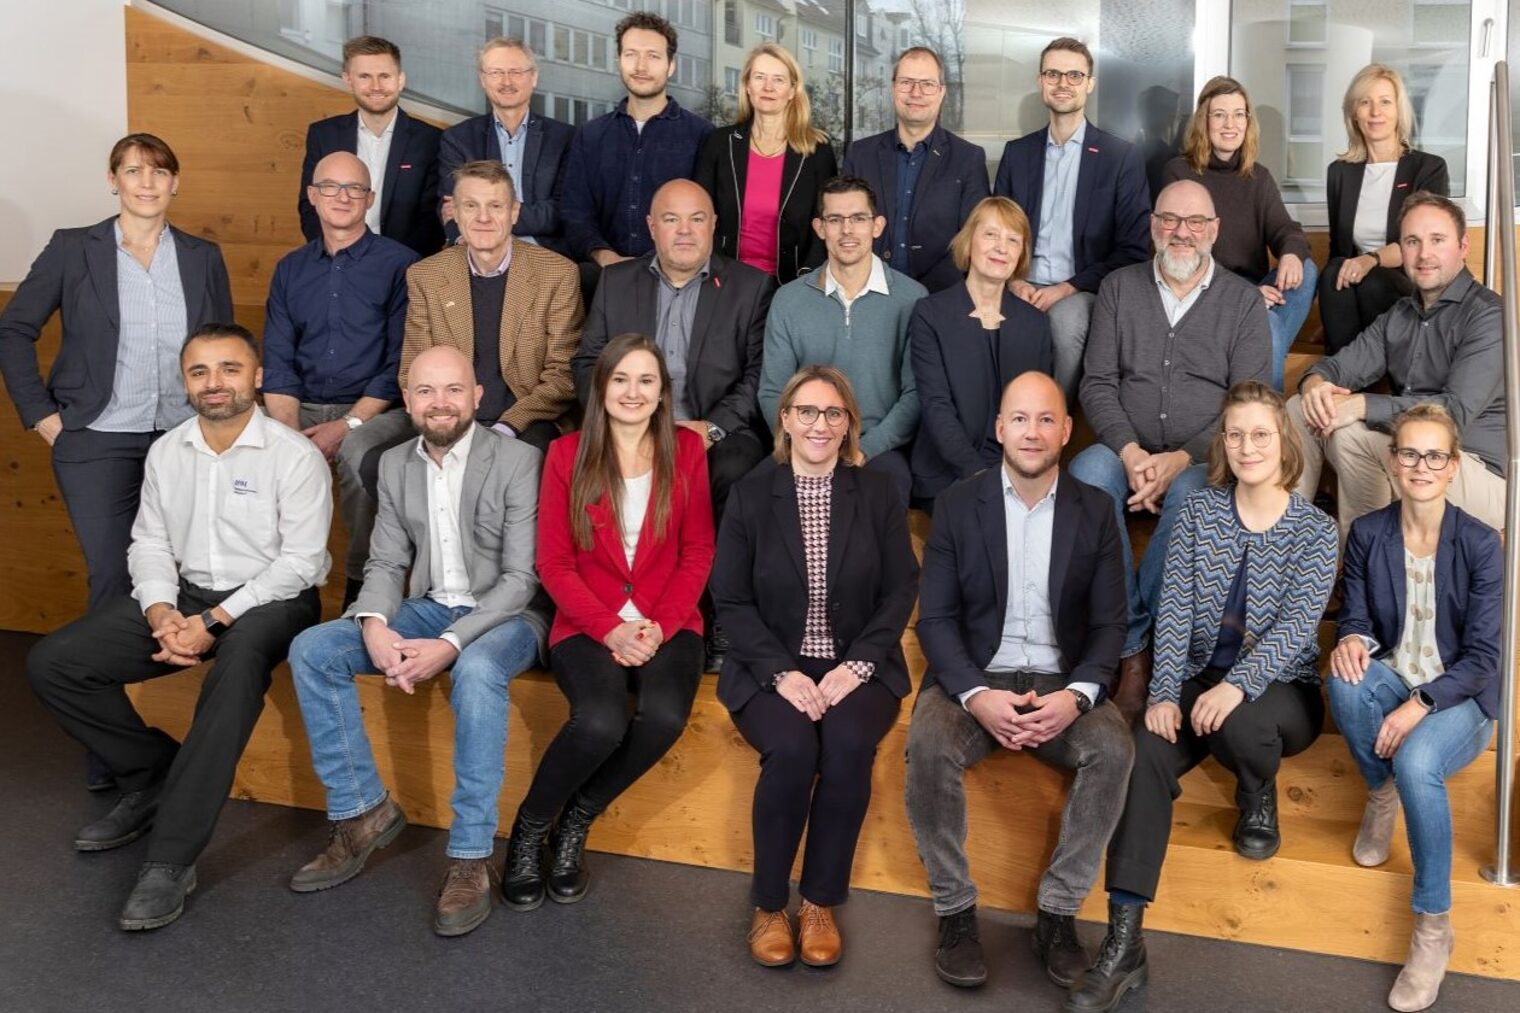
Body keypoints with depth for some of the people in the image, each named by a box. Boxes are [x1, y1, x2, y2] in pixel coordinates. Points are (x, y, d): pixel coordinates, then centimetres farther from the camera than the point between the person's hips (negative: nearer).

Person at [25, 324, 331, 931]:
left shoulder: (294, 455, -10)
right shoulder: (166, 452, 8)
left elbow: (299, 560, -14)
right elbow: (149, 542, 9)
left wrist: (215, 620, -20)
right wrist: (160, 610, -12)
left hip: (270, 599, -6)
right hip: (185, 593, 6)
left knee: (238, 668, -40)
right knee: (51, 663, -7)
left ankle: (171, 858, -34)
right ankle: (152, 775, 10)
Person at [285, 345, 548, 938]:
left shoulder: (518, 461, -12)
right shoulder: (395, 466, 6)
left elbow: (522, 578, -16)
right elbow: (385, 564, 6)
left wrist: (450, 645, -28)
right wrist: (374, 625, -18)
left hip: (505, 613, -6)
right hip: (428, 607, 6)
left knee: (477, 670, -39)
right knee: (310, 650, -14)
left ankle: (470, 858, -29)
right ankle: (361, 812, -4)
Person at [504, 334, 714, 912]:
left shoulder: (686, 451, 5)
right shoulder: (567, 455, 2)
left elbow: (697, 554, 5)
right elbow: (554, 563, 0)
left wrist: (659, 626, -9)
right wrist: (609, 628, -12)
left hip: (667, 624, 2)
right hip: (588, 625, -1)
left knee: (664, 717, -29)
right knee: (601, 722, -30)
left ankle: (573, 826, -3)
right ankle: (530, 827, -1)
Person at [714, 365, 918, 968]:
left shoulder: (879, 495, 6)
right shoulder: (751, 495, 3)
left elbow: (900, 590, 2)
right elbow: (731, 599, 0)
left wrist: (856, 666, -12)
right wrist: (783, 672, -14)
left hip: (857, 666, 1)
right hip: (772, 667, -1)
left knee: (848, 743, -30)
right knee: (791, 747, -30)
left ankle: (821, 902, -12)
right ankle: (768, 905, -10)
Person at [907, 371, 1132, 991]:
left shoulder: (1094, 510, 5)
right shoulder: (957, 505, 1)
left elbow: (1109, 623, 2)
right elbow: (935, 618, -3)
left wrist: (1076, 696, -17)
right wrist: (977, 696, -20)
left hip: (1062, 682, 1)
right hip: (974, 678, -1)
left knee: (1114, 748, -28)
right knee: (927, 747, -31)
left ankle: (1058, 912, -12)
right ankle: (954, 910, -13)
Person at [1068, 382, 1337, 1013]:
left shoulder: (1314, 530, -3)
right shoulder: (1198, 513, 3)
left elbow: (1296, 624, -16)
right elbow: (1174, 610, -4)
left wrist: (1237, 685, -33)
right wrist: (1163, 694, -17)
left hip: (1280, 688, -2)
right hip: (1200, 676, 2)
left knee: (1237, 724, -38)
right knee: (1144, 755, -28)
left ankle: (1259, 799, 2)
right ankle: (1123, 942, -32)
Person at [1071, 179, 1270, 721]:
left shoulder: (1243, 300, 8)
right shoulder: (1119, 288, 13)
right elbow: (1098, 385, 5)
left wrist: (1180, 459, -16)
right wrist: (1131, 452, -13)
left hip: (1203, 459, -1)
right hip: (1125, 449, 2)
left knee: (1190, 495, -36)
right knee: (1088, 473, -33)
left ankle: (1129, 633, -25)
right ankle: (1133, 650, -31)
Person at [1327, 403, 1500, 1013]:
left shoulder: (1481, 544, -12)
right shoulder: (1366, 533, -3)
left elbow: (1482, 656, -12)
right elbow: (1355, 616, 3)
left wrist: (1420, 705, -26)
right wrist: (1351, 640, -23)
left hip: (1457, 696, -3)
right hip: (1391, 683, 3)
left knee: (1415, 760, -36)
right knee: (1346, 679, -33)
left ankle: (1434, 926, -20)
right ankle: (1381, 795, -3)